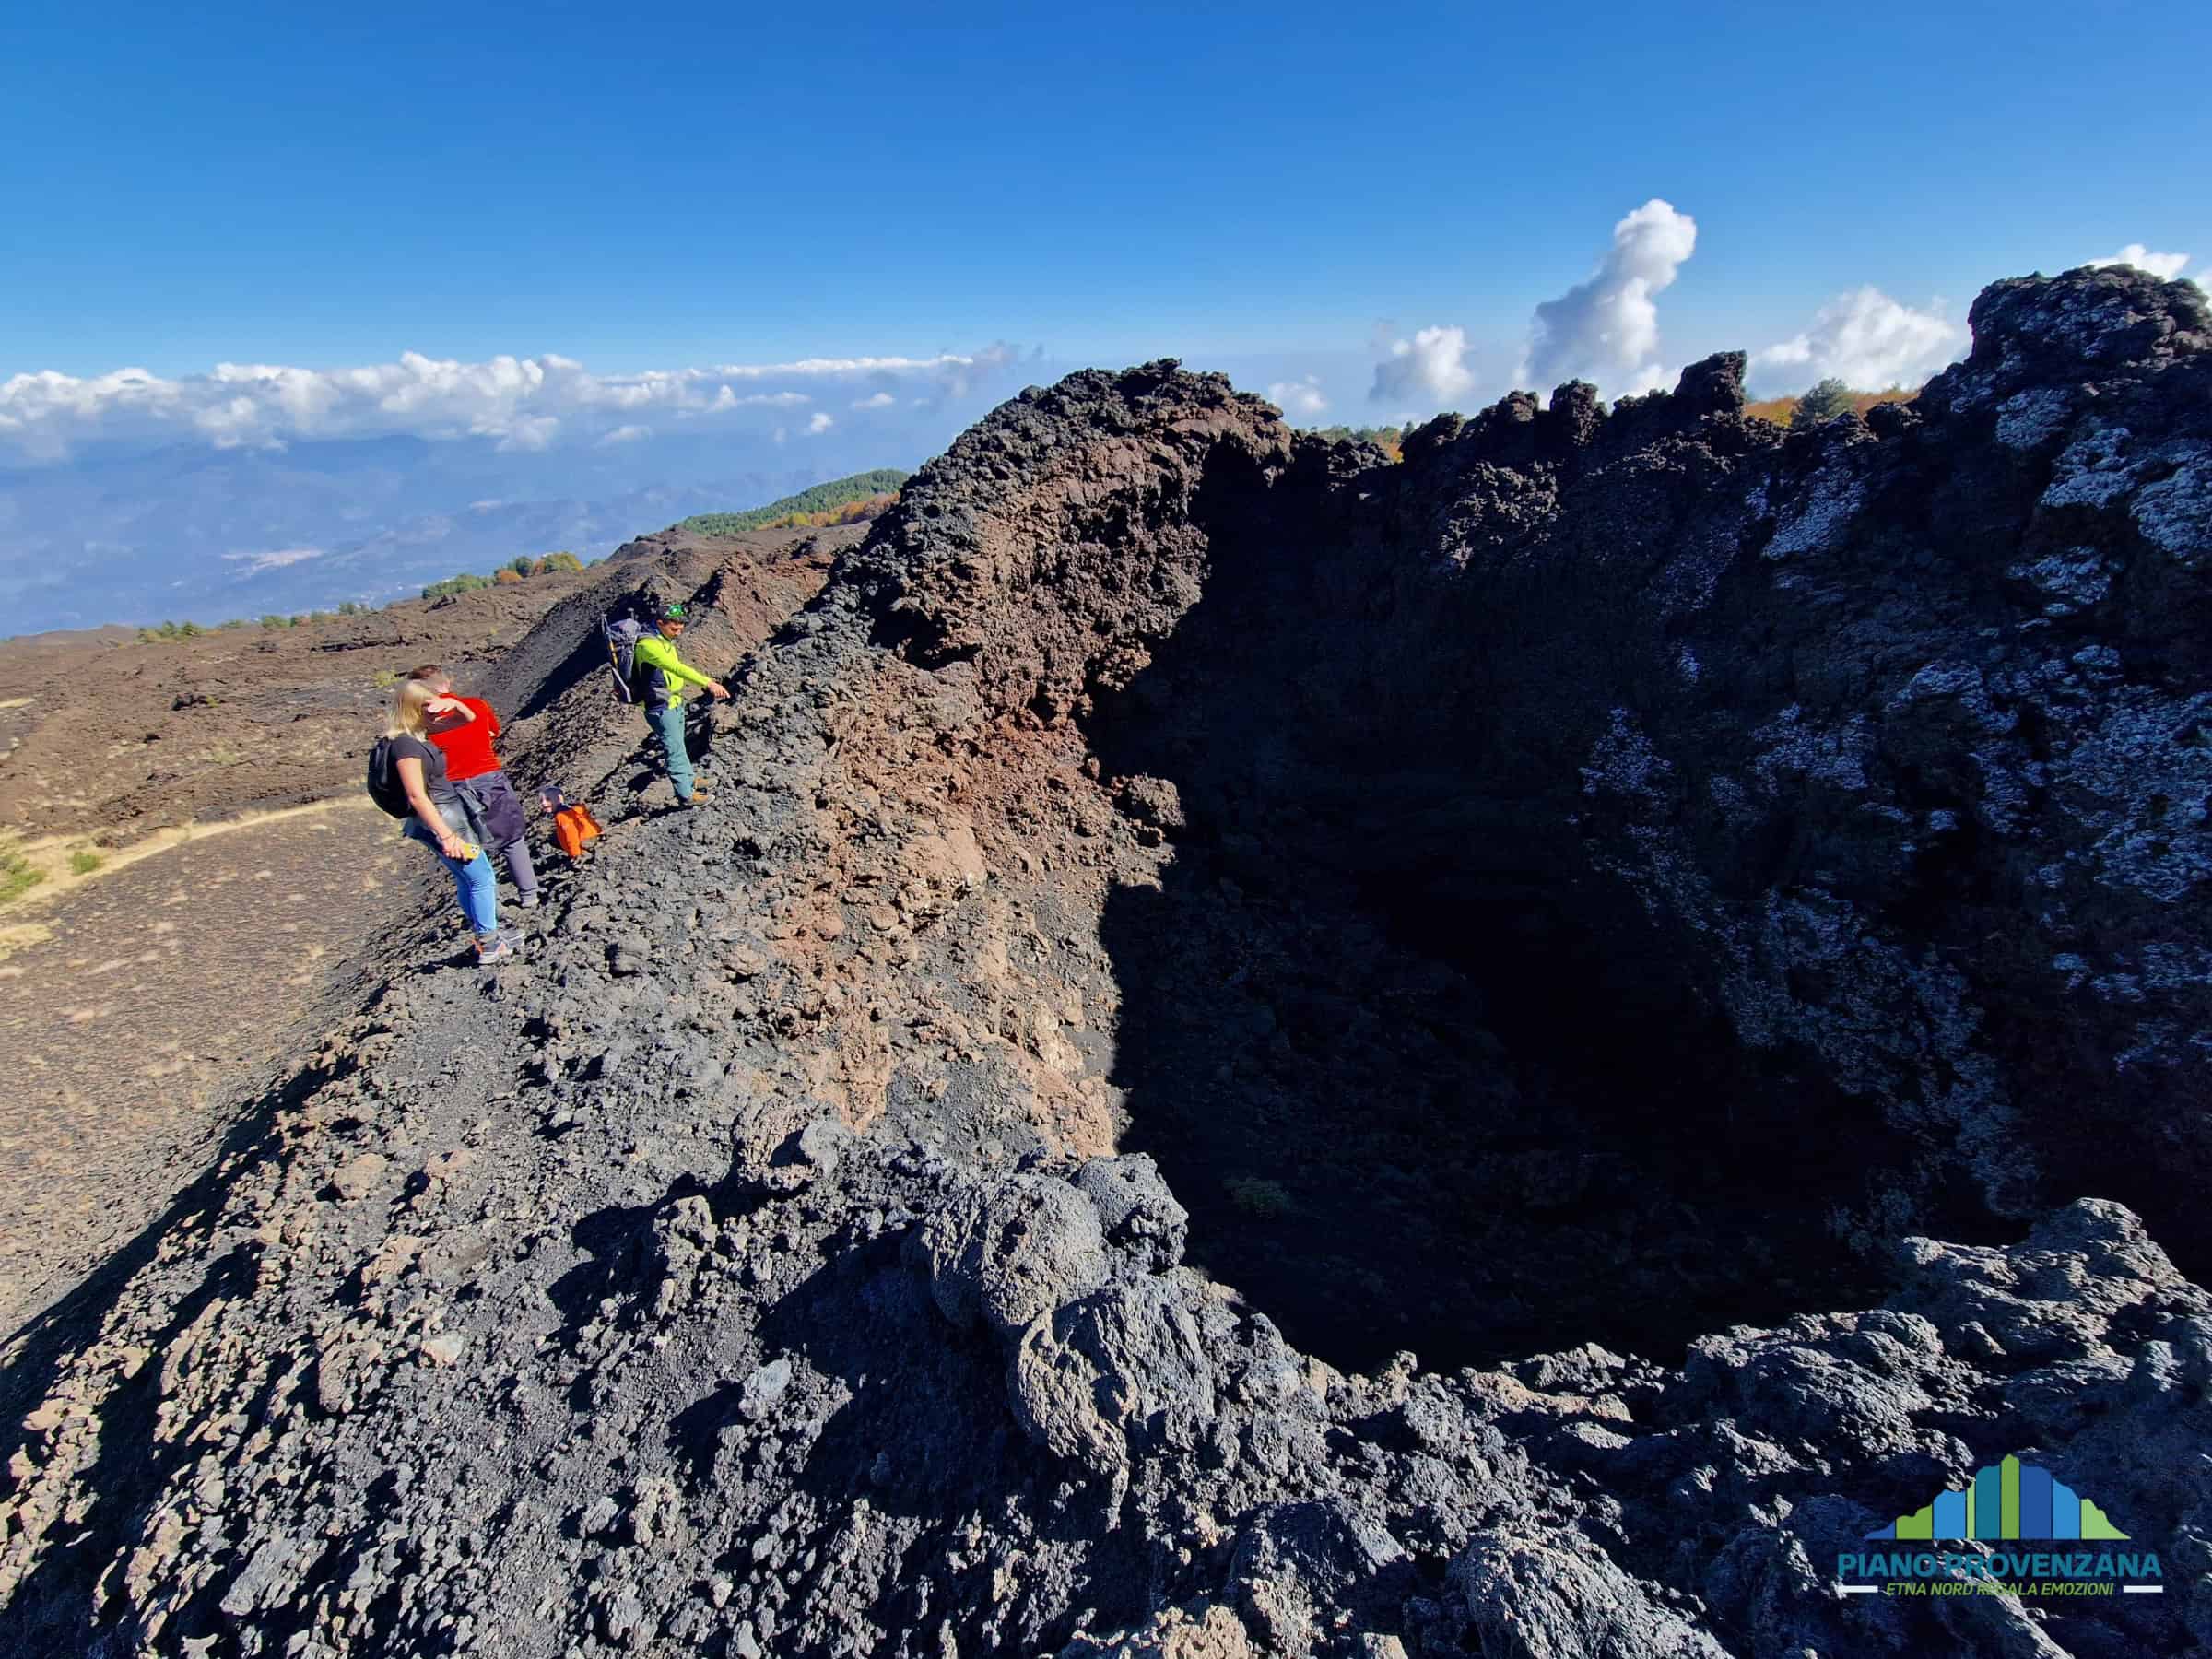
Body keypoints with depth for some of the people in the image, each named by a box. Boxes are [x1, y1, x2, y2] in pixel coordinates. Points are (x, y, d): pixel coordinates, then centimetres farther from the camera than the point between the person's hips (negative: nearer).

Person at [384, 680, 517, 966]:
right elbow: (417, 796, -25)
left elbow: (470, 718, 15)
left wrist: (454, 704, -8)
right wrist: (446, 836, -25)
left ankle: (485, 932, 33)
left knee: (468, 879, 20)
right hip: (441, 822, -9)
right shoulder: (406, 744, -21)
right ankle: (489, 947, 7)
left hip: (452, 816, 9)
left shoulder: (420, 733, 5)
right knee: (482, 878, -1)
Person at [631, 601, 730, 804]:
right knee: (675, 750, -3)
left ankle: (688, 780, 37)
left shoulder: (664, 640, 7)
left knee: (678, 746, 23)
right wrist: (708, 683, -42)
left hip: (675, 703, 10)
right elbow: (677, 668, -36)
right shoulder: (648, 644, -24)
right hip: (661, 708, -10)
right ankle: (687, 795, 4)